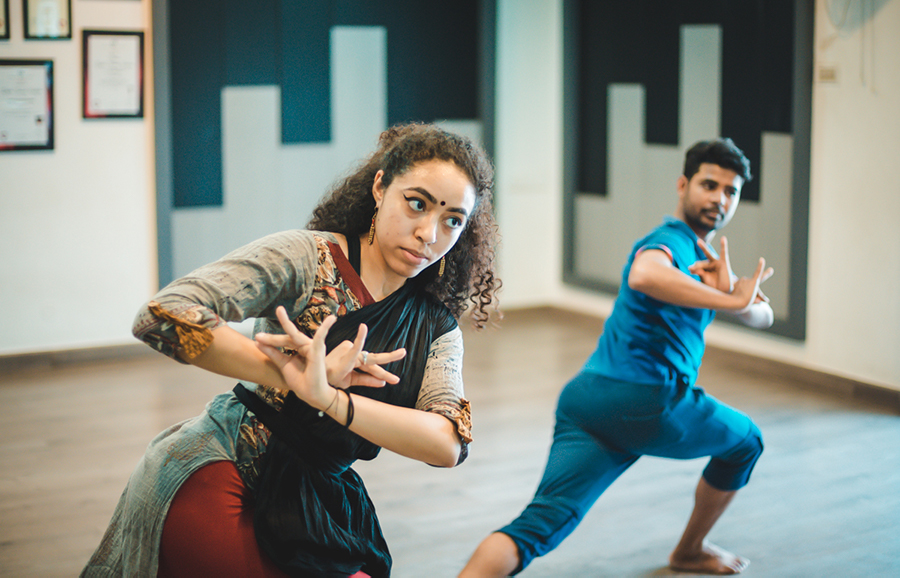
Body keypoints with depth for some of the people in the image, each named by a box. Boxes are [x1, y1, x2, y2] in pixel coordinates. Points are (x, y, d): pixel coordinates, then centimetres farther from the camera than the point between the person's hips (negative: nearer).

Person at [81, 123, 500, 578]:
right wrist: (290, 374, -22)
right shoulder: (305, 256, -9)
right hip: (215, 477, -6)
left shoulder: (437, 328, 5)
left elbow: (448, 445, -14)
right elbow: (162, 318, -19)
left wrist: (326, 397, -27)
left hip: (312, 502, 6)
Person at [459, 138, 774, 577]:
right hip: (647, 401, -8)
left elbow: (763, 316, 17)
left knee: (540, 524, -6)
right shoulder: (671, 240, -6)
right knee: (745, 440, 21)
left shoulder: (704, 257, 26)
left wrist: (735, 294, -5)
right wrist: (733, 300, -29)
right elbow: (643, 275, -31)